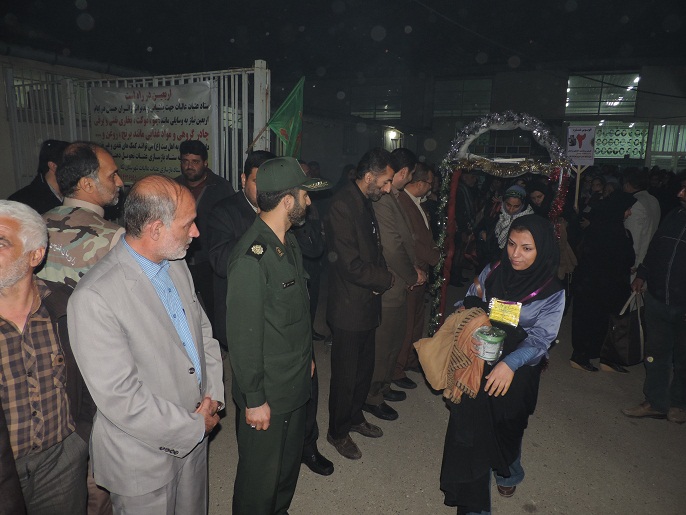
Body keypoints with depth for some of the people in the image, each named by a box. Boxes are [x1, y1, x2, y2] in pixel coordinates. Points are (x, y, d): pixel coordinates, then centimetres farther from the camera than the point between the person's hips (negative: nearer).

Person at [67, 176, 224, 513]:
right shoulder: (94, 297, -27)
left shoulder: (176, 264, -1)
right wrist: (192, 427, -15)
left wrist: (212, 394, -4)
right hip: (143, 459, -6)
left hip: (194, 435, 7)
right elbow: (119, 398, -25)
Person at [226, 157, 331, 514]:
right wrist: (254, 400, -16)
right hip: (267, 394, -8)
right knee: (261, 475, 14)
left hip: (296, 382, 9)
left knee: (289, 462, 27)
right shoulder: (251, 257, -26)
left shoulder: (288, 242, 4)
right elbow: (243, 336, -23)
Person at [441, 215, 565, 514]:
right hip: (479, 366, 1)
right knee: (471, 431, -1)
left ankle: (508, 474, 54)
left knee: (507, 429, 19)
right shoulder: (492, 273, -3)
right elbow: (467, 305, 8)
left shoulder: (552, 293, -10)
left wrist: (509, 363, -28)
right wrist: (468, 309, -16)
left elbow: (540, 338, -15)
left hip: (516, 374, -1)